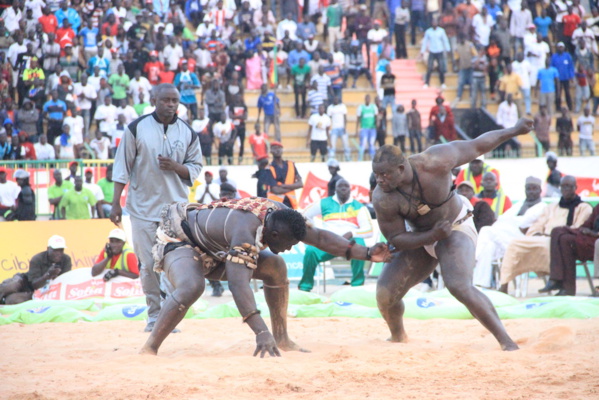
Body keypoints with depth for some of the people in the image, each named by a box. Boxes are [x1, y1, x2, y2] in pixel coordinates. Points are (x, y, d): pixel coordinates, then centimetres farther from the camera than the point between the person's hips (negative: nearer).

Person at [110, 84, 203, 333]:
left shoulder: (188, 133, 6)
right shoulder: (136, 128, 1)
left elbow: (196, 168, 11)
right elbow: (122, 167, 3)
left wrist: (176, 167, -11)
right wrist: (116, 203, -1)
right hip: (143, 207, -1)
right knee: (148, 264, -1)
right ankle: (154, 315, 8)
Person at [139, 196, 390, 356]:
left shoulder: (280, 215, -14)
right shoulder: (246, 230, -40)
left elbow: (319, 237, -3)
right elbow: (238, 283, -50)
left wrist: (366, 253, -9)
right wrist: (260, 332, -57)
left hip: (214, 249, 9)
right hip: (179, 240, -9)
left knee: (274, 267, -1)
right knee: (191, 288, -38)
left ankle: (281, 338, 6)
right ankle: (149, 350, -32)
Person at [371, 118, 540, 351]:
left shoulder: (434, 163, -30)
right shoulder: (382, 200, -25)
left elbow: (476, 146, -15)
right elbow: (396, 240, -16)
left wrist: (514, 131, -4)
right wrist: (432, 236, -31)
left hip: (455, 228, -3)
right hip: (420, 238, 3)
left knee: (460, 287, -27)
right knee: (385, 294, -6)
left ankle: (506, 341, -20)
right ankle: (398, 337, 26)